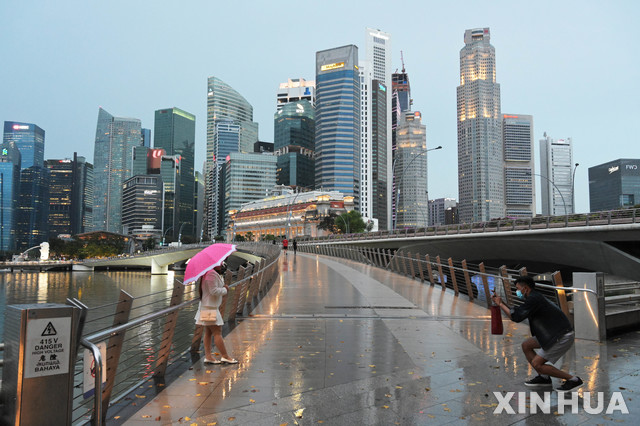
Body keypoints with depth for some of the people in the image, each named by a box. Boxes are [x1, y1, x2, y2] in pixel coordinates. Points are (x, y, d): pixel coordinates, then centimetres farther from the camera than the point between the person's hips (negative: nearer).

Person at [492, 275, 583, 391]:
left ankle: (573, 380, 1)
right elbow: (515, 313, 19)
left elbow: (516, 317, -19)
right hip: (553, 334, 10)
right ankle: (544, 377, 20)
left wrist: (500, 304, -9)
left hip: (563, 337, -10)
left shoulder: (533, 299, -17)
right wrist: (502, 302, 13)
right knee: (526, 345, 13)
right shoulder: (535, 298, 15)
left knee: (536, 364, -6)